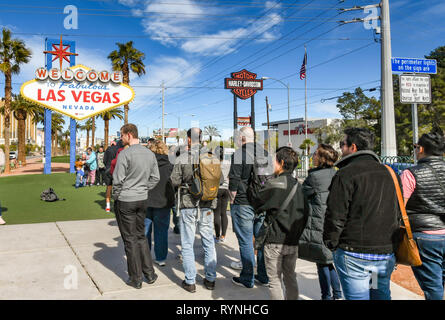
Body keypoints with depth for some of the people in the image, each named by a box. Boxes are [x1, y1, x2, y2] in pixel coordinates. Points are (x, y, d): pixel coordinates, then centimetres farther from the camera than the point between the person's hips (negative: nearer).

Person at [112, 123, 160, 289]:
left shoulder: (125, 154, -16)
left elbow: (118, 179, -15)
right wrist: (143, 190, 13)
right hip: (143, 200, 6)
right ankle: (150, 273, 21)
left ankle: (136, 279, 14)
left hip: (125, 201, -6)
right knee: (141, 235, 18)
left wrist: (116, 196, 0)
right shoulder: (150, 153, 5)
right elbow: (155, 178, 9)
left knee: (130, 239, 4)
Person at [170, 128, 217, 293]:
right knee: (208, 243, 14)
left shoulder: (182, 158, -8)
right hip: (207, 205, 3)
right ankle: (210, 279, 22)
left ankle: (190, 281, 13)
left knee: (187, 245, 8)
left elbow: (174, 181, -6)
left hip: (188, 206, -3)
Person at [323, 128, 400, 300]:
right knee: (382, 295, 17)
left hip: (354, 255, -7)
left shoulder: (346, 174, -11)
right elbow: (398, 213, 17)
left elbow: (335, 216, -14)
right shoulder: (387, 173, 11)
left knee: (357, 297, 2)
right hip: (387, 254, 7)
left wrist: (330, 243, 0)